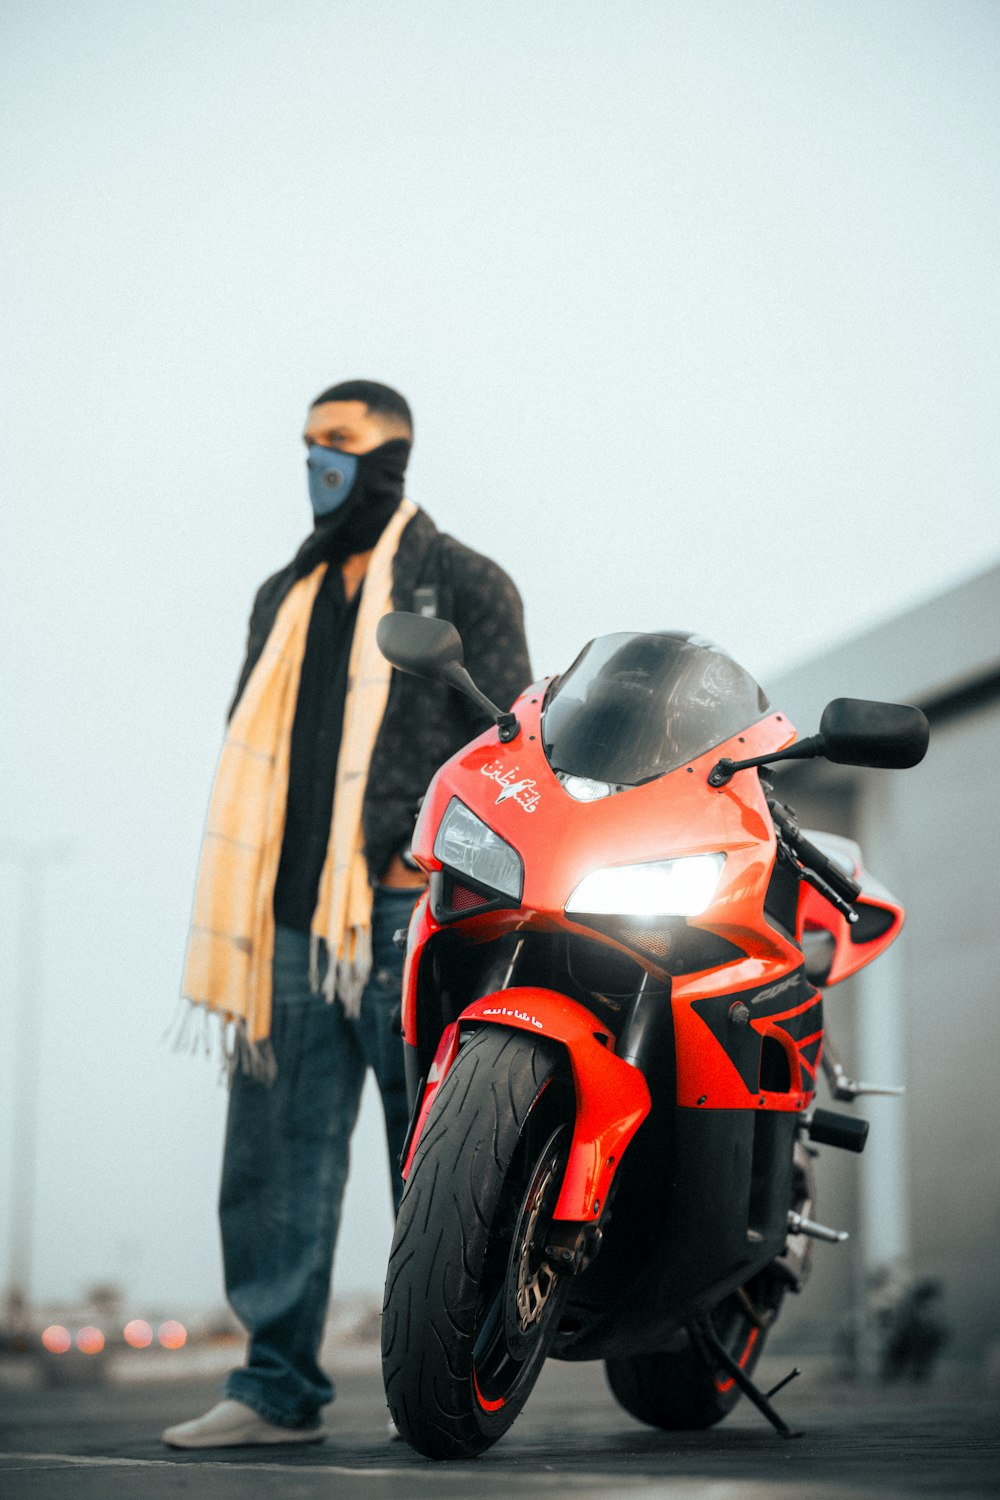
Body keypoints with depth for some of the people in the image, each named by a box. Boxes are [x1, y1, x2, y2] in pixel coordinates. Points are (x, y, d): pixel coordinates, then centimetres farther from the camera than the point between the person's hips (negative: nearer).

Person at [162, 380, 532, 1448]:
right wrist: (244, 885, 12)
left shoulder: (462, 583, 4)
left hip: (413, 914, -6)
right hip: (295, 918, 6)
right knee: (276, 1158, 3)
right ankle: (278, 1385, 8)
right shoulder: (285, 598, 22)